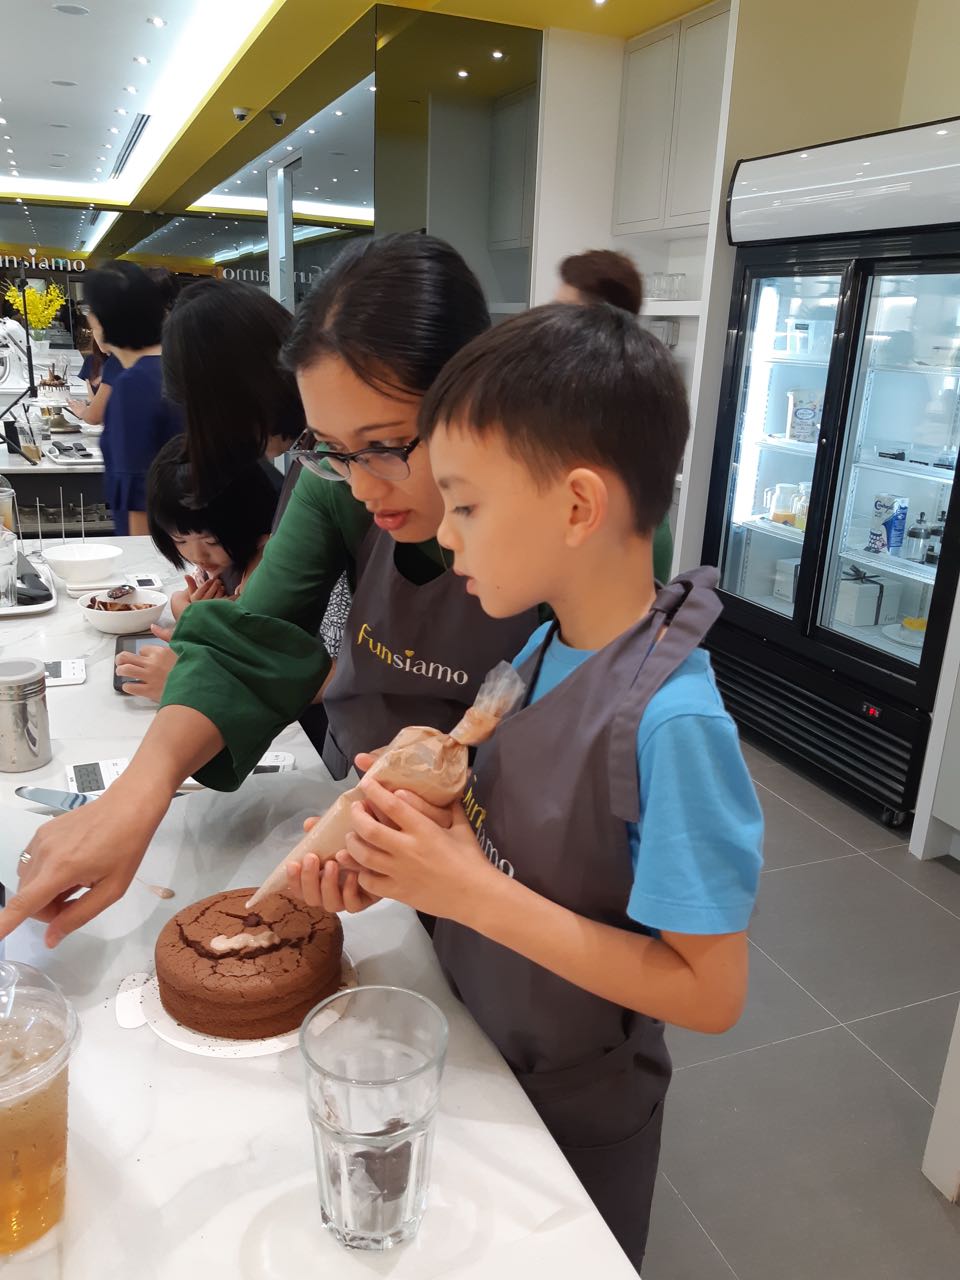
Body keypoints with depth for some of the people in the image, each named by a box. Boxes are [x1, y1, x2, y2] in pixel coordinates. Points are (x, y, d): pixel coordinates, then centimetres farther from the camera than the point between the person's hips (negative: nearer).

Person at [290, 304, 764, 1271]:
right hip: (482, 1063, 6)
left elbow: (710, 991, -27)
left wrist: (474, 892, -31)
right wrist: (388, 865, -17)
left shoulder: (669, 720, -33)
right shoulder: (540, 652, -11)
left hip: (573, 1118, -6)